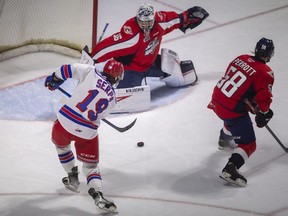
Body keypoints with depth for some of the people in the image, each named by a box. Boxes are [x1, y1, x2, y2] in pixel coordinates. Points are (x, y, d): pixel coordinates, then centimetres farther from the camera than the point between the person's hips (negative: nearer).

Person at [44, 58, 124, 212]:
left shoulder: (91, 73, 1)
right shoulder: (112, 98, 7)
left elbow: (69, 69, -6)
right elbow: (98, 114, 13)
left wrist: (54, 79, 11)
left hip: (64, 122, 0)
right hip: (87, 134, 0)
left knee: (61, 145, 33)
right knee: (91, 165, 15)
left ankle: (73, 178, 41)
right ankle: (97, 194, -8)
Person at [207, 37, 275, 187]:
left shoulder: (241, 59, 5)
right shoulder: (265, 73, -14)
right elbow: (264, 98, -18)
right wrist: (263, 114, 5)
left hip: (217, 100, 8)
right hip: (233, 109, -8)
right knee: (248, 145, -1)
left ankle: (224, 139, 65)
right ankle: (230, 170, -20)